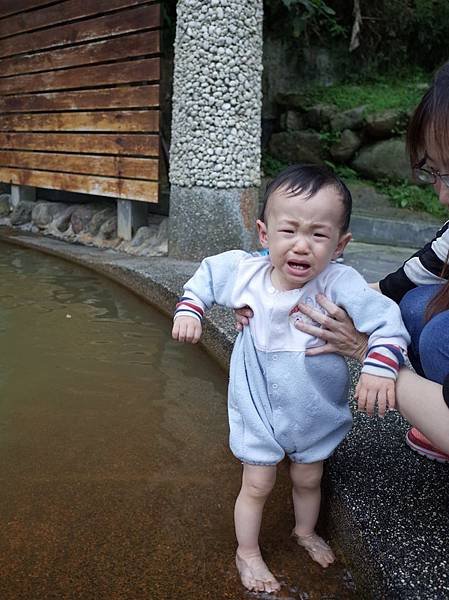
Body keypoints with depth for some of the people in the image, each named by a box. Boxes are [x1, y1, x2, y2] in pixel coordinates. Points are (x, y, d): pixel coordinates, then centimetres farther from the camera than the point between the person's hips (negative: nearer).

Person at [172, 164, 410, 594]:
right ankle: (247, 553, 38)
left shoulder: (340, 284, -28)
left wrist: (379, 368, -39)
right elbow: (207, 275, 0)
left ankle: (305, 531, 55)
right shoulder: (245, 271, -20)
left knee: (308, 479, 24)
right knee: (257, 484, 11)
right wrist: (189, 309, -12)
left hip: (316, 411, 1)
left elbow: (388, 321, -25)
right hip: (259, 408, 0)